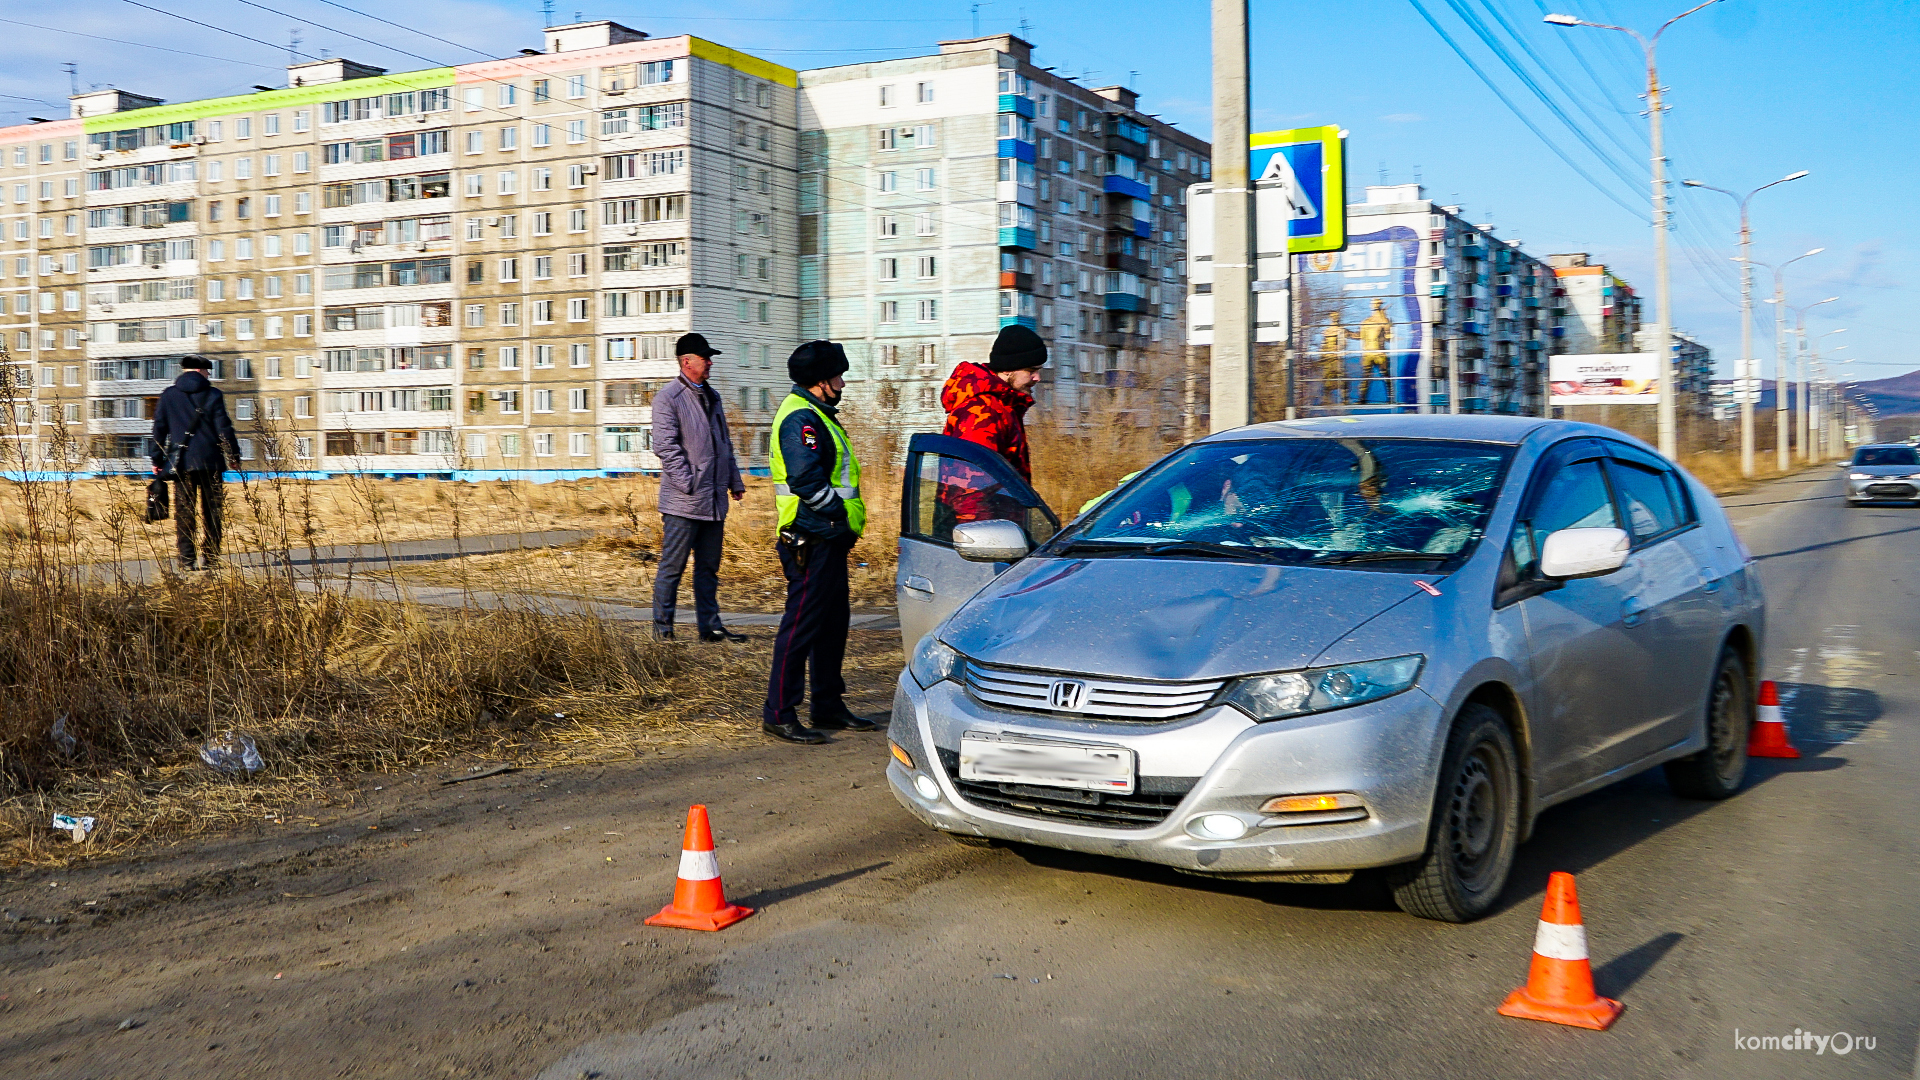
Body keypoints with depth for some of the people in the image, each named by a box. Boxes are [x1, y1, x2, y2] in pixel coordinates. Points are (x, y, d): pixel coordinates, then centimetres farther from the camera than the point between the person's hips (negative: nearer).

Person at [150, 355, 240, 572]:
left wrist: (157, 460, 14)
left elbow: (159, 429, 8)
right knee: (210, 511, 6)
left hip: (181, 463, 1)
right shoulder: (213, 395, 0)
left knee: (184, 512, 2)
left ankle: (186, 560, -3)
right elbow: (224, 428, -2)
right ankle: (209, 558, 5)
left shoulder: (168, 396, 7)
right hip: (210, 461, -1)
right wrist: (235, 455, 5)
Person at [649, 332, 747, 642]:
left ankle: (710, 626, 16)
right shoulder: (668, 398, -7)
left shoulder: (712, 396, 18)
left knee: (709, 567, 11)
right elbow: (665, 445, -14)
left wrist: (734, 481, 17)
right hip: (684, 500, -7)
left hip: (714, 499, 7)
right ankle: (662, 628, 7)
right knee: (673, 566, -1)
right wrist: (688, 483, -19)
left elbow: (725, 443, 23)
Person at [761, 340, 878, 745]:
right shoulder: (800, 417, -15)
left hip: (828, 538, 11)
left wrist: (844, 521, 14)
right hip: (812, 540, -11)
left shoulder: (815, 415, 19)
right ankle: (779, 713, -1)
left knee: (833, 622, 15)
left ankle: (829, 707, 24)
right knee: (801, 624, -7)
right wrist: (840, 512, -17)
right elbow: (806, 479, -26)